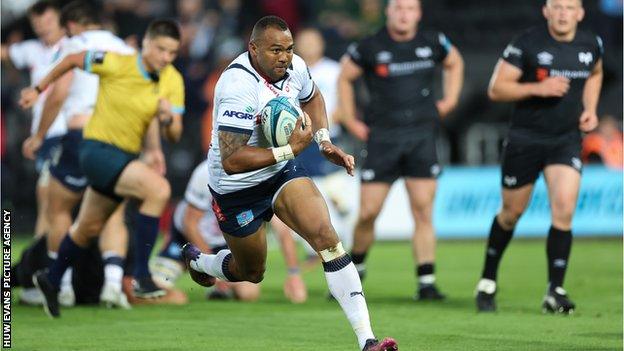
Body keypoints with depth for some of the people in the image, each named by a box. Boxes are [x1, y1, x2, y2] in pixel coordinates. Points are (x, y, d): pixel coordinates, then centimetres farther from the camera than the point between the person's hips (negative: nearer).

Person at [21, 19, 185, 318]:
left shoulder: (173, 81, -4)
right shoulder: (116, 65, -18)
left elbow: (174, 136, -4)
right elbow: (73, 59, -1)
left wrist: (168, 118, -26)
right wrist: (39, 88, 8)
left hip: (125, 156, 7)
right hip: (98, 149, -7)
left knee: (89, 227, 23)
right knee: (159, 189, -28)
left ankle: (51, 279, 46)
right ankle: (141, 275, -24)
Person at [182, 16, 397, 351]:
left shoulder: (295, 67, -9)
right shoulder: (239, 87, -32)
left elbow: (312, 97, 18)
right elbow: (231, 160, -37)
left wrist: (325, 142, 3)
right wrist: (291, 149, -35)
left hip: (282, 172, 5)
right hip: (237, 189, -5)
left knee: (326, 237, -17)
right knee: (251, 272, 14)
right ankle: (196, 260, 50)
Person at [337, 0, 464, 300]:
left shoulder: (433, 43, 4)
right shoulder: (370, 47, -3)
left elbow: (455, 63, 25)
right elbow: (344, 77, 12)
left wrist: (449, 100, 15)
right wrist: (350, 121, 7)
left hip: (422, 137, 1)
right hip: (382, 137, -1)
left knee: (423, 212, -6)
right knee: (368, 213, -3)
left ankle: (426, 283, -5)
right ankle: (355, 267, 22)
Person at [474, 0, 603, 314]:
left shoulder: (591, 45, 1)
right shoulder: (527, 43, -12)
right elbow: (496, 89, -10)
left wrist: (590, 109, 8)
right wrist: (538, 88, -23)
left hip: (567, 140, 2)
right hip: (525, 138, -2)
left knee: (564, 209, -15)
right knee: (512, 212, 8)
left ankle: (555, 291, -7)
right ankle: (488, 281, 29)